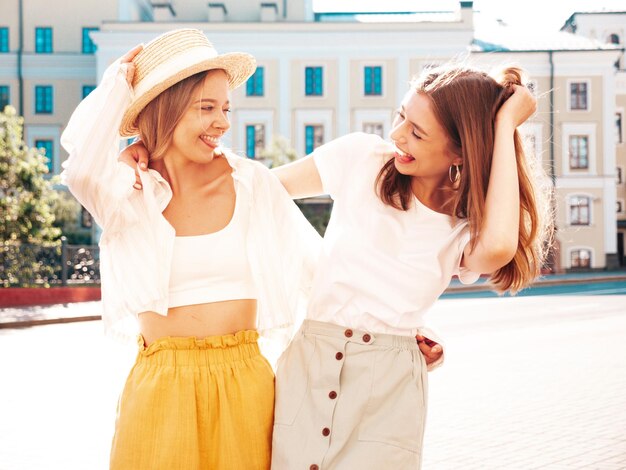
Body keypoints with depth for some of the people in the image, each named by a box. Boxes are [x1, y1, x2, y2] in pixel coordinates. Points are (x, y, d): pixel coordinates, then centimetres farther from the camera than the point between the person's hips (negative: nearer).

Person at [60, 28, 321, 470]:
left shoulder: (254, 183, 2)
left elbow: (315, 262, 8)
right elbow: (82, 169, -24)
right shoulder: (130, 193, -2)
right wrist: (118, 84, -10)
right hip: (161, 384, -1)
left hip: (244, 381, 2)